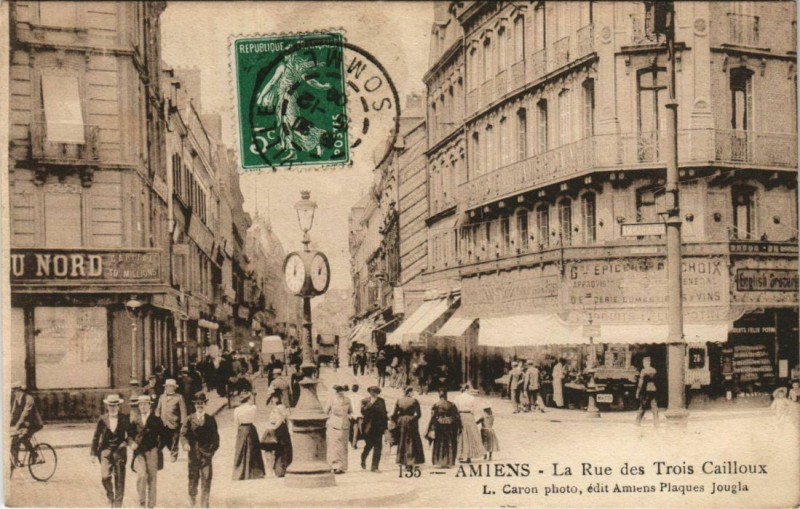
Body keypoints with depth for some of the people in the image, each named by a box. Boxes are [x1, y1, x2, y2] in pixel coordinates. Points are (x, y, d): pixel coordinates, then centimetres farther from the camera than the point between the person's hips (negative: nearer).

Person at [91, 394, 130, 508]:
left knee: (119, 479, 0)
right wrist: (93, 453, 6)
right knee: (105, 477, -13)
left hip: (120, 450, 0)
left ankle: (118, 504, 11)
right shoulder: (102, 419, 1)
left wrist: (126, 441, -7)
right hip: (105, 450, 0)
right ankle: (110, 495, 16)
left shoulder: (124, 419, 1)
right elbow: (96, 437, 7)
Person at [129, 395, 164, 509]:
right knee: (142, 475, -20)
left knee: (152, 478, 2)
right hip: (139, 452, 0)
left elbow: (162, 436, 7)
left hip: (152, 453, 0)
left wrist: (158, 448, -4)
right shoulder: (135, 421, 11)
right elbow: (130, 436, 10)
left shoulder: (156, 420, 6)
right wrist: (132, 443, -9)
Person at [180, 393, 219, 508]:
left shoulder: (211, 419, 9)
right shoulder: (190, 419, 4)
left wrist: (214, 447, 0)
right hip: (193, 453, -1)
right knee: (193, 478, 7)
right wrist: (185, 444, -21)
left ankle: (204, 504, 3)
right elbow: (183, 433, -3)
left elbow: (215, 435, 12)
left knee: (206, 479, -3)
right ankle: (192, 502, 24)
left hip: (206, 452, 1)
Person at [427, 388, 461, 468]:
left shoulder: (435, 405, -5)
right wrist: (459, 426, 11)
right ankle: (448, 462, 5)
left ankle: (439, 462, 5)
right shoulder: (451, 405, -1)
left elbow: (433, 417, -7)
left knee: (439, 445, 8)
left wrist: (431, 429, -5)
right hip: (450, 427, 1)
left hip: (439, 426, -1)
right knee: (449, 445, 8)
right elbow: (456, 416, 2)